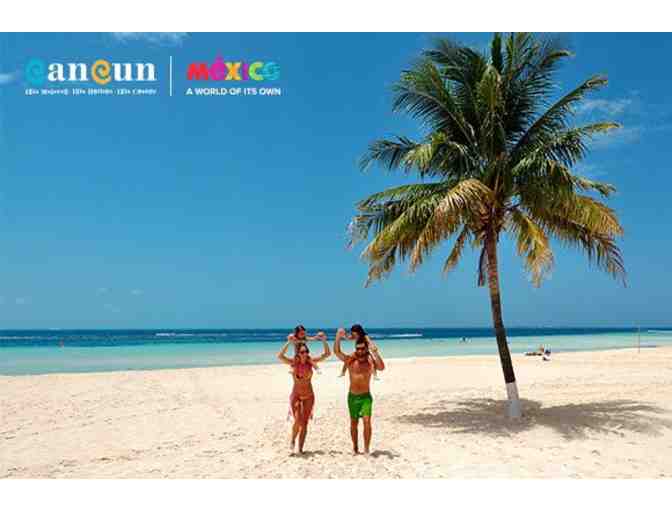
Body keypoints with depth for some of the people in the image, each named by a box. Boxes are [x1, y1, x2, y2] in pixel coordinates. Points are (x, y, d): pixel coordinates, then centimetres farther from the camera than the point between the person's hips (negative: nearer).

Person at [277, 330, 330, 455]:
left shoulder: (311, 361, -6)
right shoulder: (293, 362, -12)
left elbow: (327, 354, -8)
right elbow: (280, 356, -29)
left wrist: (324, 340, -20)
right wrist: (289, 343, -36)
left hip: (309, 396, 2)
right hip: (296, 396, -2)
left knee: (305, 423, 5)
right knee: (298, 422, -14)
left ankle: (300, 449, 18)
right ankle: (292, 441, 16)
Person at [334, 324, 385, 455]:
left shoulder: (371, 361, -7)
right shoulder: (350, 360, -4)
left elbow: (381, 367, -27)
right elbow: (336, 351, -16)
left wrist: (375, 352, -36)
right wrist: (338, 337, -30)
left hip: (366, 397, -2)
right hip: (352, 397, 2)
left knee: (367, 421, -16)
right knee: (354, 423, 13)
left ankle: (367, 449, -7)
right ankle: (355, 448, 29)